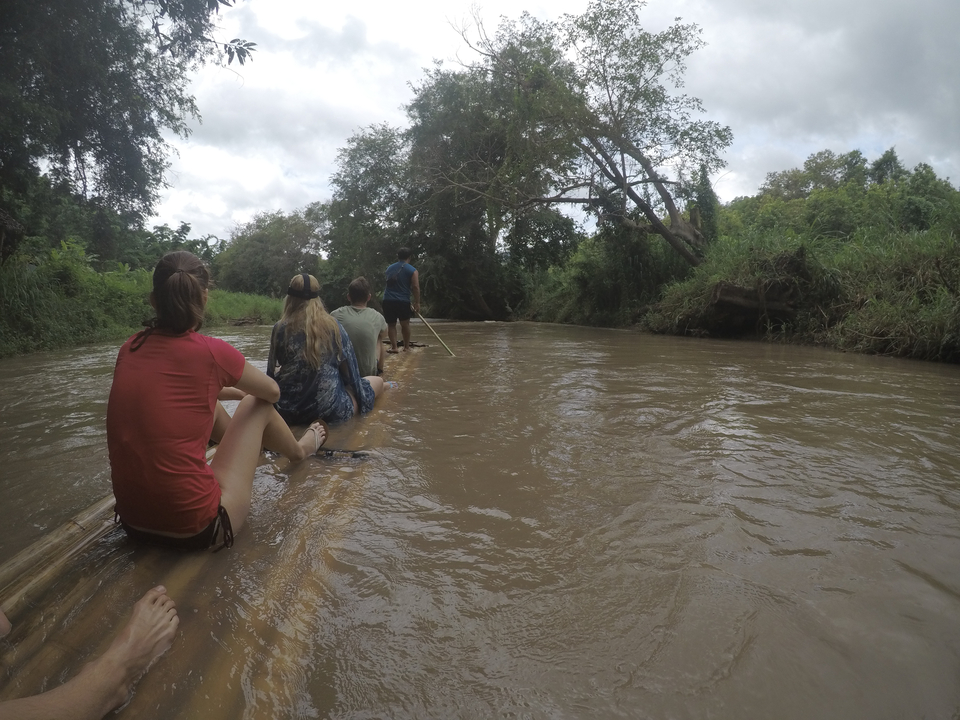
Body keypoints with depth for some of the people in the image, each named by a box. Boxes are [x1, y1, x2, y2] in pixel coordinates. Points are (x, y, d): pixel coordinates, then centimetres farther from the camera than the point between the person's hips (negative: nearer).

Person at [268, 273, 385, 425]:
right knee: (377, 381, 23)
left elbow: (271, 372, 6)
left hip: (287, 409, 1)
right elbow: (349, 367, 0)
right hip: (329, 409, 0)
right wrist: (358, 397, 16)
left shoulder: (280, 328, -6)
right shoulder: (333, 326, -8)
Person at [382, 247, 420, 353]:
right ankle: (406, 346, 15)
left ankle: (393, 346, 2)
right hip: (403, 301, -3)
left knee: (391, 324, 9)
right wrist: (417, 302, -4)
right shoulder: (412, 270, -1)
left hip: (388, 300, 3)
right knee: (405, 324, 9)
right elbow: (415, 287, -10)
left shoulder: (390, 268, 15)